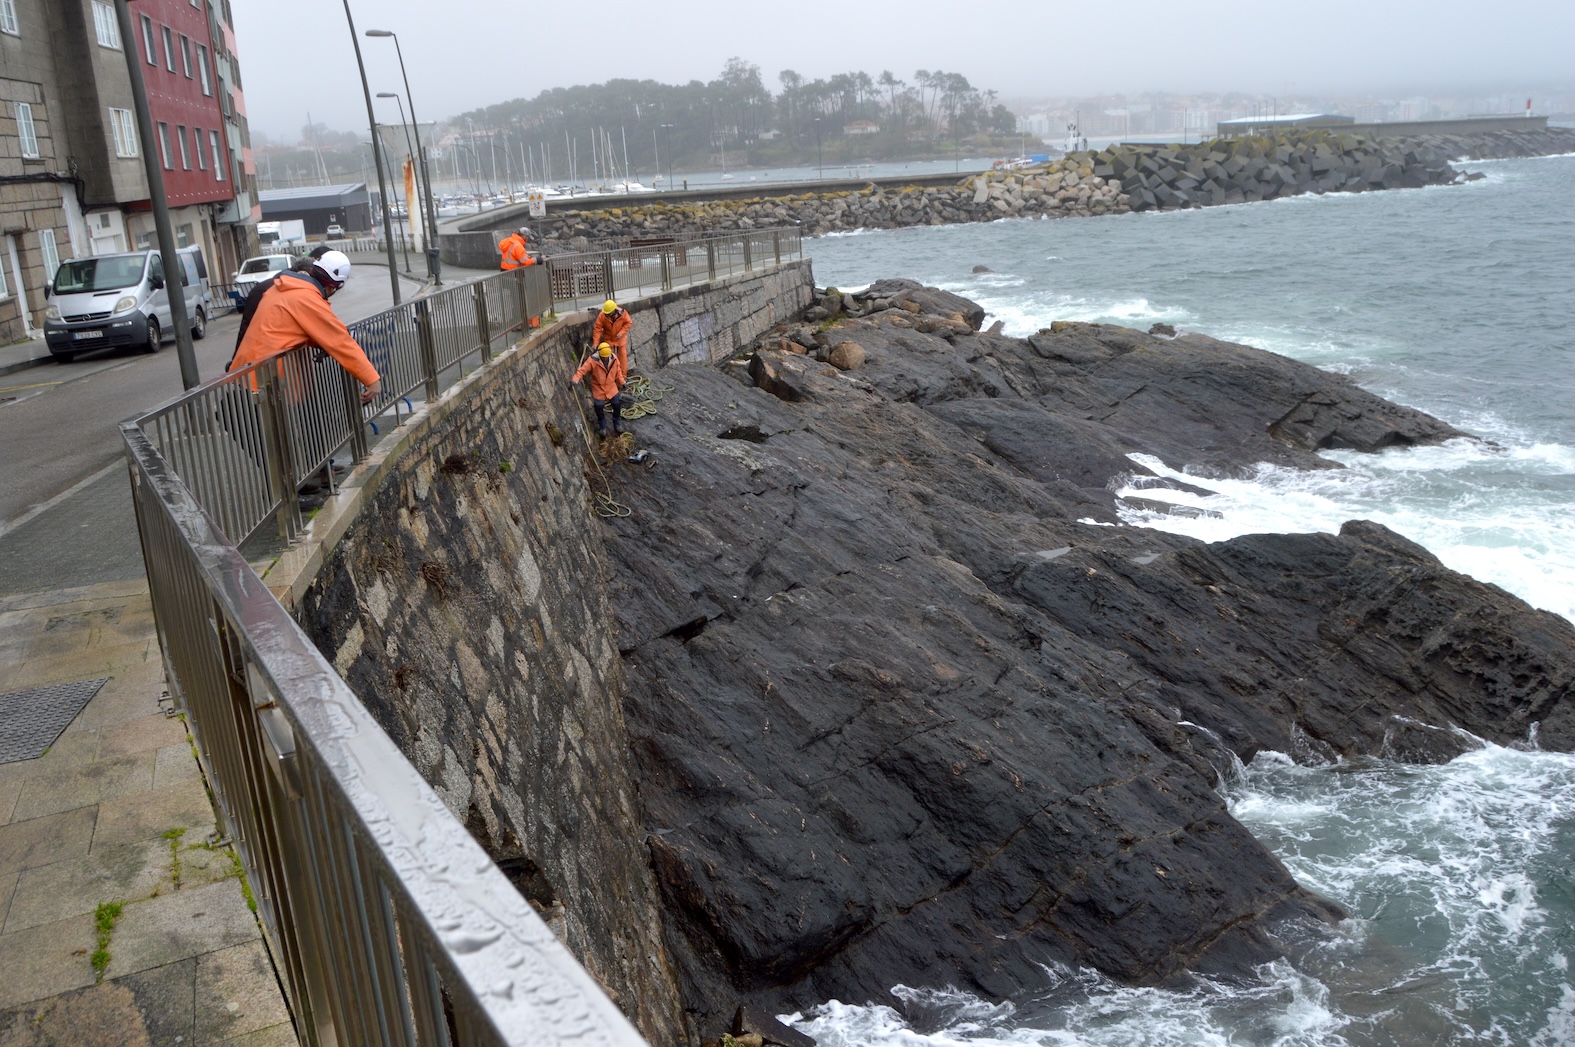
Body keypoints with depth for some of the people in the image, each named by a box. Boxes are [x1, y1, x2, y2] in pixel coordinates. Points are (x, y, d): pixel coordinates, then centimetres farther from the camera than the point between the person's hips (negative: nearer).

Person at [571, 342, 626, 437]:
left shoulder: (614, 358, -10)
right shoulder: (592, 360, -23)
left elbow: (618, 371, 5)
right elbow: (582, 370, -27)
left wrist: (621, 383, 7)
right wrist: (575, 379, -43)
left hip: (611, 387, 3)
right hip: (598, 388, -3)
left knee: (617, 404, 7)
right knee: (599, 408, 2)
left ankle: (617, 423, 34)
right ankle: (602, 426, 28)